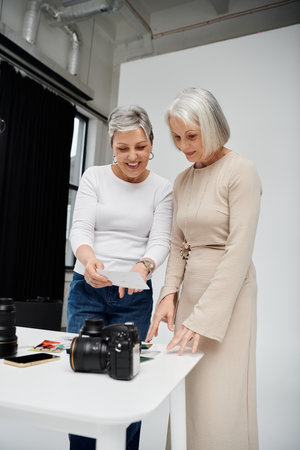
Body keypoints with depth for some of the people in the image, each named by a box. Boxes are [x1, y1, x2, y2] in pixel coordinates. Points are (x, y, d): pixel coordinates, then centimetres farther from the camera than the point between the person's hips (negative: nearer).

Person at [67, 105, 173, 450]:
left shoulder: (162, 189, 4)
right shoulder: (94, 177, 3)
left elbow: (160, 240, -4)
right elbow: (80, 228, -5)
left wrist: (144, 266, -27)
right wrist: (88, 259, -28)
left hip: (135, 296, 0)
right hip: (86, 290, 1)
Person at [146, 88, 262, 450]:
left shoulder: (240, 171, -9)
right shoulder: (182, 180, 11)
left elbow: (239, 251, -16)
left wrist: (203, 318, -19)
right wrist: (169, 294, -1)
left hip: (228, 295, -6)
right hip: (191, 290, 6)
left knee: (221, 405, -3)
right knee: (196, 399, 12)